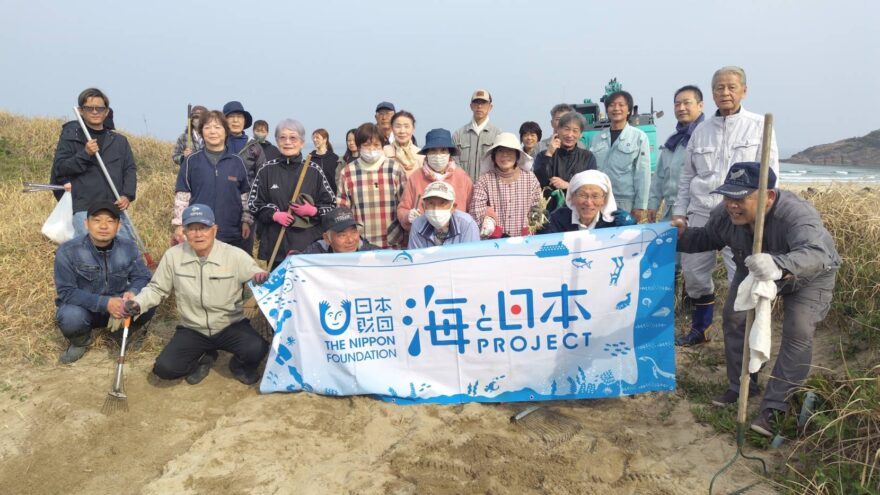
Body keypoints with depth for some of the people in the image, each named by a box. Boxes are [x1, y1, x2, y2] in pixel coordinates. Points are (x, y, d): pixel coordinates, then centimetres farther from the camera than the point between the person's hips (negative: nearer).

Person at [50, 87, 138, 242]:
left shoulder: (119, 141, 16)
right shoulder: (70, 137, 7)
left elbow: (130, 169, 11)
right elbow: (59, 168, 1)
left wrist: (128, 195, -5)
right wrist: (84, 154, -13)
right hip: (84, 208, -3)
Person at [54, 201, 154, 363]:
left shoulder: (128, 248, -9)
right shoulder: (68, 251, -19)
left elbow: (143, 277, -8)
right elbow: (66, 292, -21)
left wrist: (133, 292, -34)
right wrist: (104, 303, -34)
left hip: (117, 306, 2)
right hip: (82, 308, -2)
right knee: (71, 316, -36)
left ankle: (131, 330, 9)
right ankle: (79, 341, 2)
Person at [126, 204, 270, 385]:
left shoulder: (235, 255, -12)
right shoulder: (173, 255, -7)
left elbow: (258, 281, -9)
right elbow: (157, 289, 6)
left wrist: (262, 277, -35)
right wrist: (137, 303, -14)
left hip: (231, 326, -2)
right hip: (192, 330, 2)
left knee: (257, 349, -29)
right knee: (164, 368, -15)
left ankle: (240, 365, 11)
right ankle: (203, 358, 18)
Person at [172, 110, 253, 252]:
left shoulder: (237, 162, 4)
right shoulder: (192, 161, 1)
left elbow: (245, 195, 10)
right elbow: (181, 195, 2)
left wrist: (246, 221, 5)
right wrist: (179, 225, -1)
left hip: (232, 235, 1)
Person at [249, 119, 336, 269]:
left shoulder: (314, 171, 4)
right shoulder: (267, 170, 7)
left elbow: (332, 205, 7)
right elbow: (253, 203, 9)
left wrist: (313, 211, -12)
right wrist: (274, 214, -8)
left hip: (309, 245, -1)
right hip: (276, 245, 1)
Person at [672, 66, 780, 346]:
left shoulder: (759, 126, 2)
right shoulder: (701, 130, 11)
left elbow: (770, 173, 0)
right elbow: (686, 175, 15)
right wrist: (680, 211, 11)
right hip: (701, 213, 4)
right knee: (694, 272, 9)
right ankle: (700, 330, 29)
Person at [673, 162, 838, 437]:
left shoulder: (797, 214, -45)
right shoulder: (724, 214, -27)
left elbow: (817, 255, -62)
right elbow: (707, 238, -5)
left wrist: (779, 266, -83)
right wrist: (683, 234, -26)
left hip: (810, 277, -5)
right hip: (752, 271, 5)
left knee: (798, 334, -17)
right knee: (734, 319, 3)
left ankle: (774, 407, -8)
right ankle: (739, 386, 21)